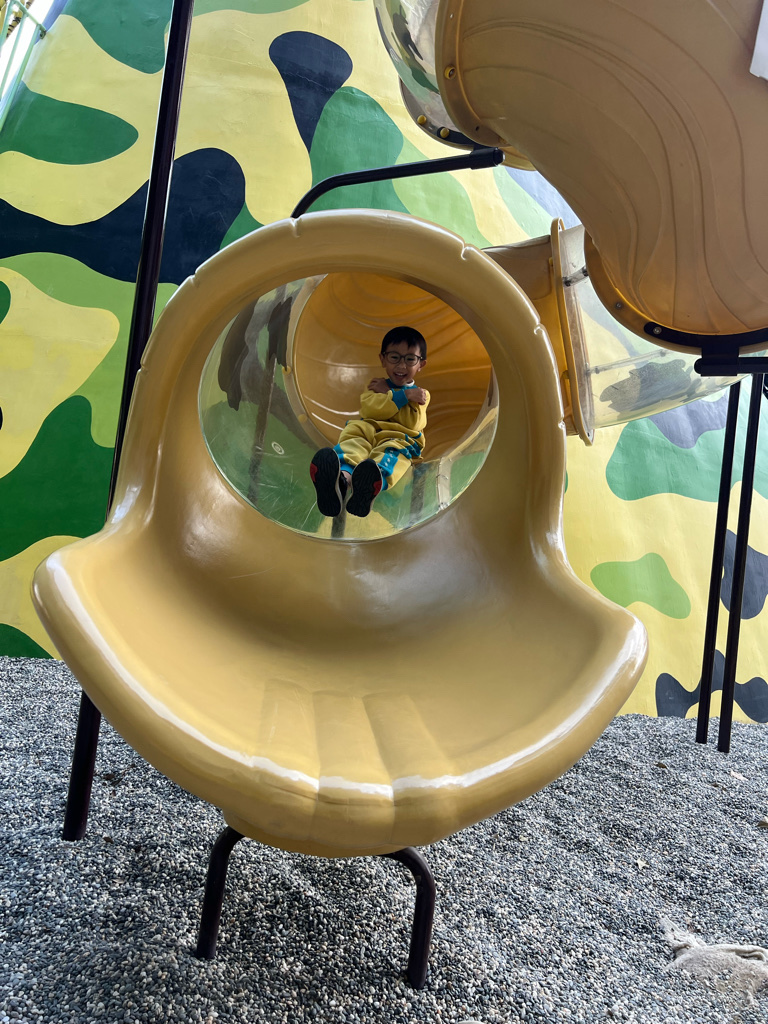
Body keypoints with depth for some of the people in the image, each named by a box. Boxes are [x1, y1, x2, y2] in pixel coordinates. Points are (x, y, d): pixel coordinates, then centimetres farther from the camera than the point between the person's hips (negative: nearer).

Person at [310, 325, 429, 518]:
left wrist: (387, 393, 2)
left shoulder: (420, 395, 20)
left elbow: (412, 423, -1)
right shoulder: (376, 385, 24)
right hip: (368, 430, 2)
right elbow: (368, 409, 0)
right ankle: (341, 478, -71)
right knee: (354, 444, -34)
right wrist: (403, 396, -6)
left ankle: (371, 486, -75)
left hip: (399, 437, -2)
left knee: (394, 452, -39)